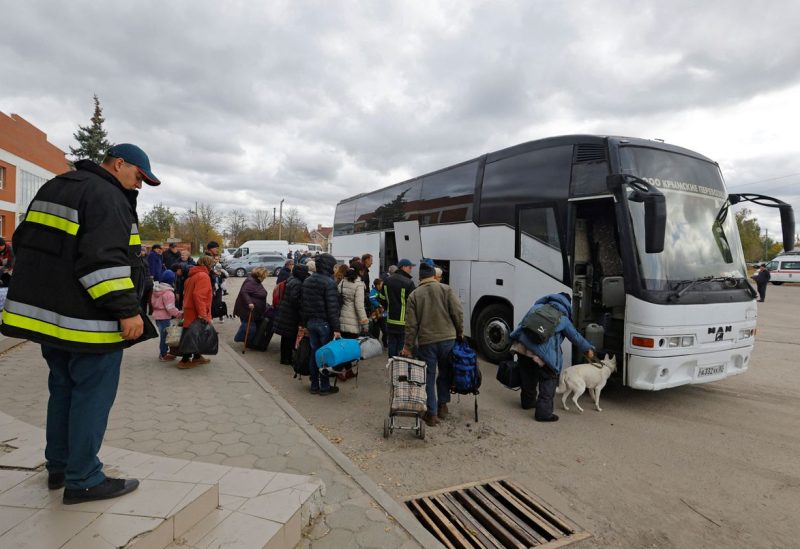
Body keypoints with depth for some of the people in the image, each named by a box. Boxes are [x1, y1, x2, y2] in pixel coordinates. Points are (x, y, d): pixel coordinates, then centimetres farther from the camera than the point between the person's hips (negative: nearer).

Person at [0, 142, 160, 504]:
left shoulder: (53, 188, 18)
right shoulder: (108, 196, -14)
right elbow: (104, 259, -26)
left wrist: (41, 295, 27)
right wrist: (127, 309, -24)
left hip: (47, 310, 10)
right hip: (87, 319, -10)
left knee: (64, 389, 19)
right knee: (93, 396, -1)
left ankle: (58, 467, 30)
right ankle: (82, 481, 8)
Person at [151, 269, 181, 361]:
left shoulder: (156, 289, 9)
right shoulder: (168, 292, -20)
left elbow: (153, 302, 18)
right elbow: (170, 308, -23)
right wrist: (178, 314, -12)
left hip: (157, 315, 9)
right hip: (164, 317, -9)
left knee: (163, 335, 17)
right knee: (164, 335, 0)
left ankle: (163, 352, 26)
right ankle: (163, 355, 7)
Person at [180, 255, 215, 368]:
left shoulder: (193, 275, 14)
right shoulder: (203, 276, -16)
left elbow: (187, 293, 19)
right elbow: (198, 295, -26)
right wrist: (203, 314, -27)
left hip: (190, 311, 10)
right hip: (196, 313, -10)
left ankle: (197, 357, 29)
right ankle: (185, 361, 1)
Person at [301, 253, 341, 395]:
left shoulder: (307, 281, 9)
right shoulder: (329, 282, -14)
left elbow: (303, 304, 13)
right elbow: (332, 308, -19)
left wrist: (305, 324, 19)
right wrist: (336, 329, -17)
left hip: (311, 322, 7)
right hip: (325, 323, -7)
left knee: (314, 353, 13)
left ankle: (314, 385, 20)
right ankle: (324, 386, 11)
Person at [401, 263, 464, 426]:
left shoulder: (414, 295, 4)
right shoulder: (446, 289, 2)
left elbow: (411, 324, 0)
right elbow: (458, 312, -6)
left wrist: (408, 346, 5)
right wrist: (460, 332, 8)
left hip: (426, 341, 0)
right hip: (447, 338, 0)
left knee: (428, 377, 8)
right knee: (445, 373, 18)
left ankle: (432, 413, 10)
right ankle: (442, 405, 26)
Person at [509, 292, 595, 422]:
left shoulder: (537, 307, 23)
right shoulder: (563, 319, 13)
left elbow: (521, 324, 25)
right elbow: (576, 337, 22)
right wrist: (588, 349, 37)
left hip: (521, 345, 5)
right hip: (541, 352, -5)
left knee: (528, 376, 24)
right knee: (549, 379, 11)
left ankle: (528, 401, 43)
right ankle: (543, 412, 6)